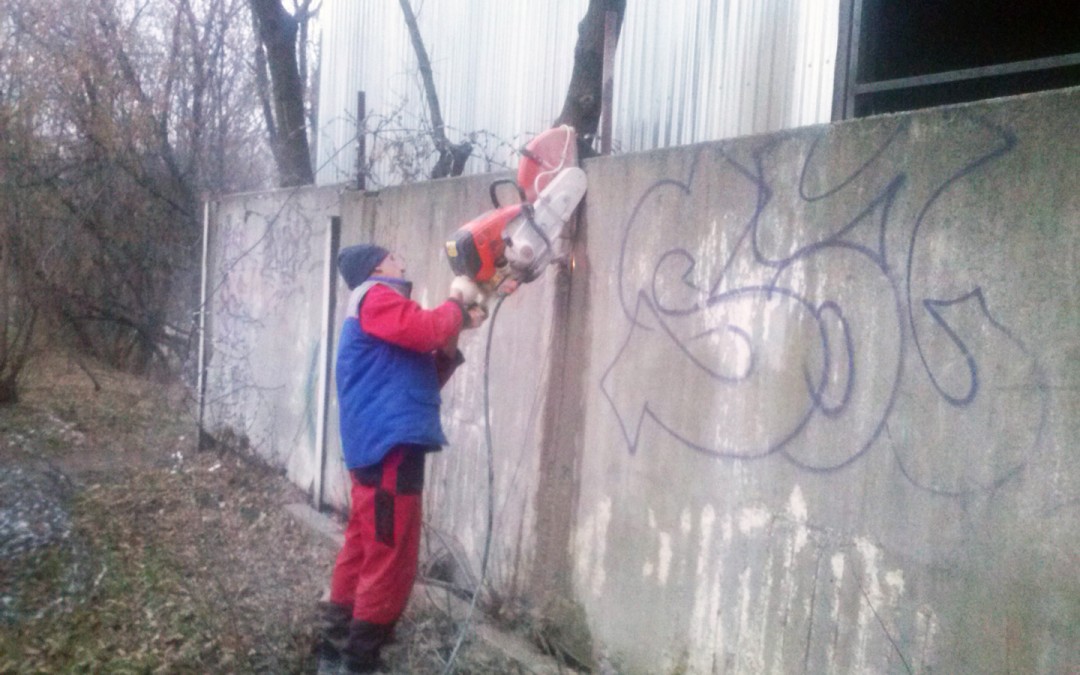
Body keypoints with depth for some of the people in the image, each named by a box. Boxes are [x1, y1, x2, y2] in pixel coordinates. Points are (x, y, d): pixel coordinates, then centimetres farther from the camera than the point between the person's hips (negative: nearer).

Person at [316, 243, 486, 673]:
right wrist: (456, 302, -2)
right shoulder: (375, 298, -5)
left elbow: (422, 379, 21)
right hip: (390, 447, -11)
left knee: (362, 551, 17)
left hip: (377, 446, 11)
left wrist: (453, 338, 8)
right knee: (389, 562, -6)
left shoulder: (383, 309, 25)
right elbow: (429, 329, -21)